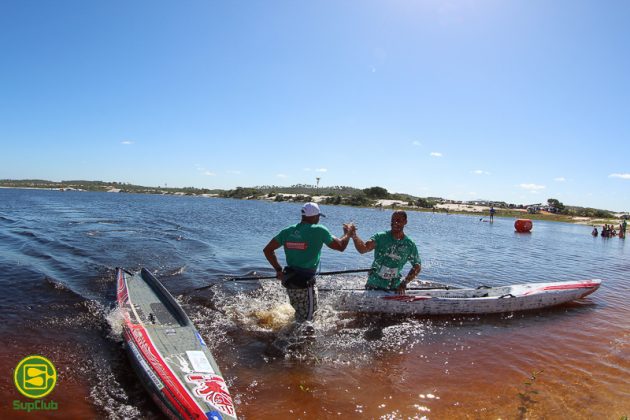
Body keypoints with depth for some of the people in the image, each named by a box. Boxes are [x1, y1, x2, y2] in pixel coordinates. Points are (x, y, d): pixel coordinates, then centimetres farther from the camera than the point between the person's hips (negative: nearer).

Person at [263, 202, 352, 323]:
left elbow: (267, 250, 5)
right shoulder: (319, 231, -10)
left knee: (299, 314, 26)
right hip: (305, 283, -6)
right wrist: (347, 233, 17)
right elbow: (341, 247, -1)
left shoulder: (288, 231, 4)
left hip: (288, 281, 7)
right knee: (306, 319, 7)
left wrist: (278, 270, 9)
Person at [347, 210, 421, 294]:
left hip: (394, 288, 2)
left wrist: (404, 283, -9)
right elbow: (363, 249, -23)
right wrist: (353, 235, -41)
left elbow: (417, 267, 3)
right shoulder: (381, 237, -9)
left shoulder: (410, 245, -3)